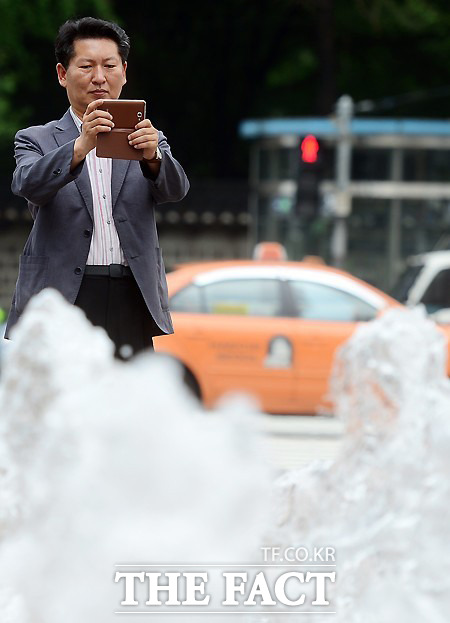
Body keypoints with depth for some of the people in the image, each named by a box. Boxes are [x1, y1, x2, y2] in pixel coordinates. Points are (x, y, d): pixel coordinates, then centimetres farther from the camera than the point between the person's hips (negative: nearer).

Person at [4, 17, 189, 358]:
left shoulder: (148, 140, 18)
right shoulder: (37, 140, 11)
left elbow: (175, 189, -1)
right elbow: (29, 185, -10)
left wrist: (152, 156, -24)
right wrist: (81, 146, -27)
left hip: (131, 304, 2)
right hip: (63, 298, -2)